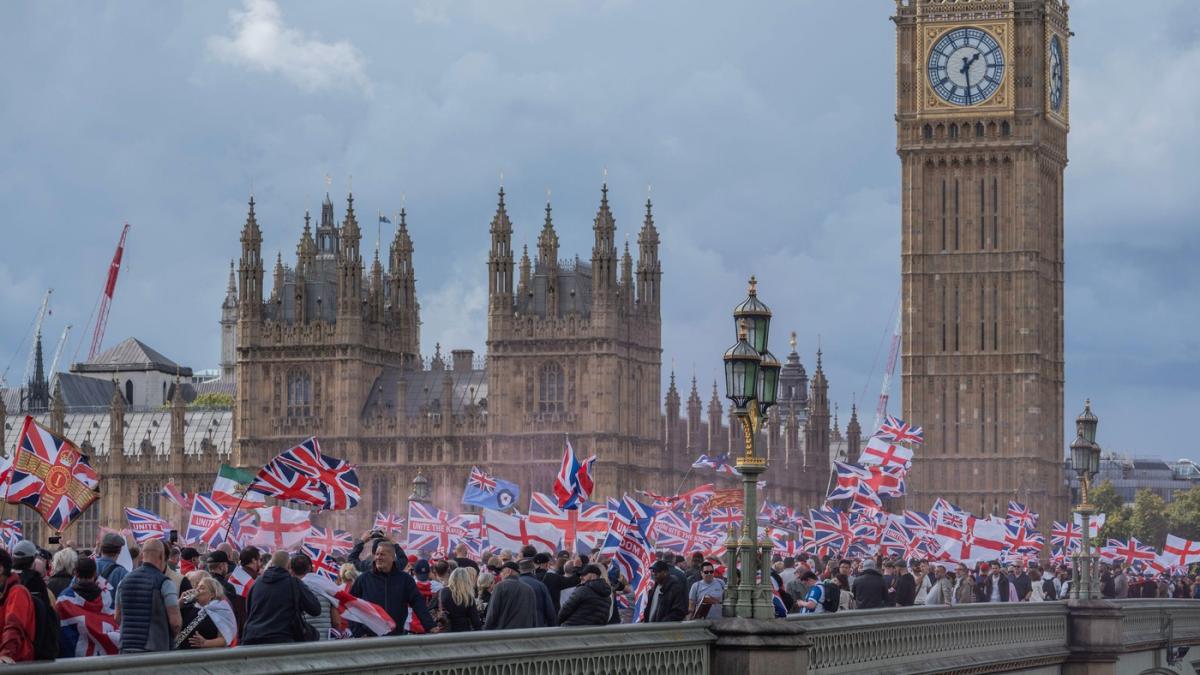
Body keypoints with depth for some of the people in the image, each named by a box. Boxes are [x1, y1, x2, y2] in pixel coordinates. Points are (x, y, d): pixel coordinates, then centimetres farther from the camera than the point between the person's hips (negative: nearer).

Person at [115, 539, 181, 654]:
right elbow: (175, 621, -11)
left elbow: (117, 618, 18)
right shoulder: (164, 583, -7)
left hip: (126, 648, 5)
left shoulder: (124, 581, 12)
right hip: (155, 649, -5)